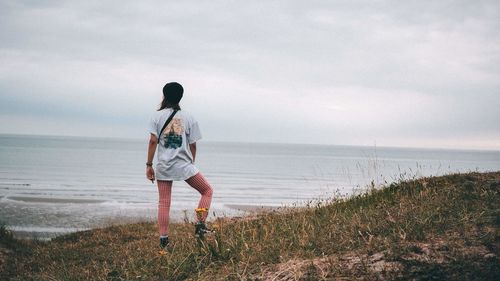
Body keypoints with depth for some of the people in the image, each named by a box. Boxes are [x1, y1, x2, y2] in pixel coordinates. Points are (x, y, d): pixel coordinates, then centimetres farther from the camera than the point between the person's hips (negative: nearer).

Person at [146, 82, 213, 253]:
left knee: (164, 203, 5)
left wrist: (149, 165, -1)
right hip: (184, 166, -1)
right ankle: (200, 225, 0)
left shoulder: (157, 116, 1)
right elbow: (193, 145, 3)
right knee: (207, 191, 15)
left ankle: (163, 241, 2)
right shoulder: (188, 118, 3)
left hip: (163, 167, 1)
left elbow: (153, 141, -6)